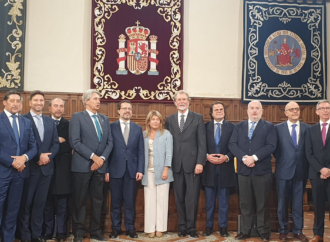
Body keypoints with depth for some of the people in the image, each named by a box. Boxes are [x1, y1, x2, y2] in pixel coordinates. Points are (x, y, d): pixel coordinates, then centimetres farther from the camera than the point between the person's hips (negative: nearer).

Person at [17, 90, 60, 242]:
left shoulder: (50, 121, 13)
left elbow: (56, 143, 9)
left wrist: (48, 157, -8)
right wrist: (38, 157, -15)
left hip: (46, 167, 4)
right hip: (29, 167, -4)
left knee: (40, 202, 9)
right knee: (26, 202, 5)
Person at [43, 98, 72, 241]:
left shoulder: (68, 125, 8)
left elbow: (71, 145, -3)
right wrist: (58, 141, -13)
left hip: (63, 168, 0)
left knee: (62, 204, 5)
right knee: (47, 202, 7)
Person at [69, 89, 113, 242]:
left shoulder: (105, 119, 14)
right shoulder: (77, 117, -2)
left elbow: (109, 142, 9)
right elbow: (74, 142, -12)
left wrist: (102, 158, -7)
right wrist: (93, 156, -15)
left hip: (100, 165, 5)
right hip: (82, 165, -5)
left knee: (98, 200, 10)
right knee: (80, 201, 3)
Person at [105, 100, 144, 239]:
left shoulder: (138, 128, 9)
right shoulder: (111, 127, 2)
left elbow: (141, 151, 6)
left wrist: (140, 170, -2)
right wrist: (106, 170, -5)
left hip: (132, 170, 2)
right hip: (115, 170, -1)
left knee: (130, 201, 6)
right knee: (115, 201, 7)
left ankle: (130, 228, 17)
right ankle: (116, 228, 18)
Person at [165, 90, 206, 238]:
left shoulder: (198, 118, 4)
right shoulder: (169, 120, 11)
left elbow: (202, 142, -1)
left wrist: (200, 162, -10)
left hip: (192, 163, -2)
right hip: (176, 164, 2)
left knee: (192, 197, -1)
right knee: (179, 198, 7)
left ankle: (191, 227, 10)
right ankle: (182, 227, 17)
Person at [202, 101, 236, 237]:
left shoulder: (232, 127, 3)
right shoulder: (205, 126, 5)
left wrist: (226, 157, -15)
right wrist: (207, 156, -14)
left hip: (225, 168, -1)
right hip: (209, 168, 1)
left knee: (224, 200, 7)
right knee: (209, 200, 8)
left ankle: (223, 227, 17)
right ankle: (209, 226, 19)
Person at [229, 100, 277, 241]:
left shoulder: (269, 127, 5)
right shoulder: (239, 126, 12)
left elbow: (271, 146, -8)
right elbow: (232, 144, 0)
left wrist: (254, 157, -18)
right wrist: (244, 158, -15)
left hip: (262, 170, -2)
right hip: (243, 170, 2)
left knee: (262, 203, 5)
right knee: (245, 202, 7)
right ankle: (245, 231, 16)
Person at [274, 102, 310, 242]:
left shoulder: (307, 128, 3)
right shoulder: (278, 128, 0)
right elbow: (274, 148, 3)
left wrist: (305, 163, -2)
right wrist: (281, 160, -3)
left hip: (301, 171, 1)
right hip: (284, 171, -1)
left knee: (298, 202, 9)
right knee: (283, 202, 8)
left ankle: (298, 230, 21)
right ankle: (283, 230, 21)